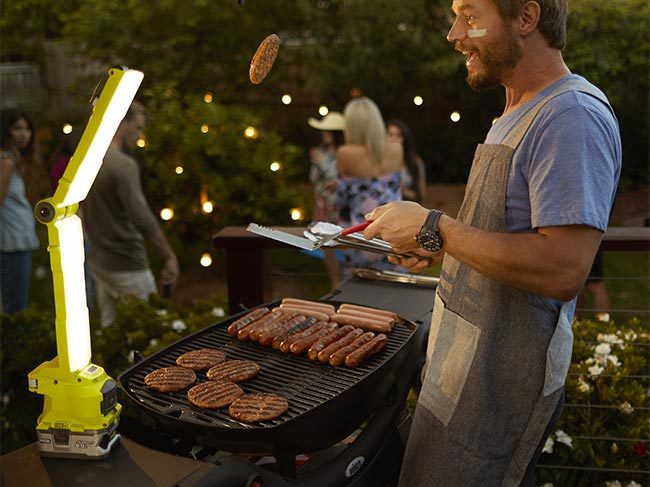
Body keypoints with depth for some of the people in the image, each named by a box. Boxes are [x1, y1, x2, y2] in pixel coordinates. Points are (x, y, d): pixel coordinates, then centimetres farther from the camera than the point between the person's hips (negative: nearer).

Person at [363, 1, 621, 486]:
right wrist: (439, 247, 7)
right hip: (469, 355, 9)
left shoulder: (573, 116, -21)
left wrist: (434, 226, -22)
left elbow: (562, 270, -29)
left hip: (503, 371, -9)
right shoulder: (519, 114, 12)